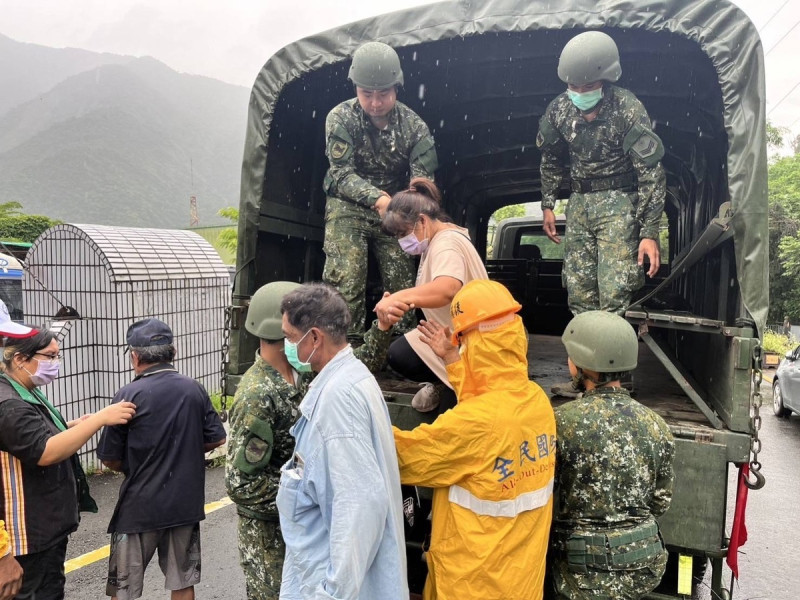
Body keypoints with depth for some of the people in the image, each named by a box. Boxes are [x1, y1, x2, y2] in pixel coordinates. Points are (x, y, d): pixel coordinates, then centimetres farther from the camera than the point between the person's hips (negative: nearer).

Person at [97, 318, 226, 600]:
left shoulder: (128, 396, -14)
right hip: (186, 503, 3)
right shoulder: (194, 389, -3)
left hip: (139, 506, -3)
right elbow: (216, 439, 3)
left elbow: (110, 459, -7)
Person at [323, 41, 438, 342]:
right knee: (345, 280, -16)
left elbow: (423, 178, -12)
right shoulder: (341, 118, -12)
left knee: (402, 281, 2)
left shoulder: (414, 125, -8)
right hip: (349, 207, -2)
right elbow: (341, 173, -16)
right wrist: (377, 198, -32)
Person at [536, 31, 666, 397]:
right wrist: (547, 205, 12)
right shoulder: (560, 109, -1)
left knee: (613, 294, -12)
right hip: (579, 204, 5)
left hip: (618, 204, -5)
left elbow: (651, 173, -15)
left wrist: (649, 232, -19)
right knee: (579, 293, 5)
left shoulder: (628, 110, -16)